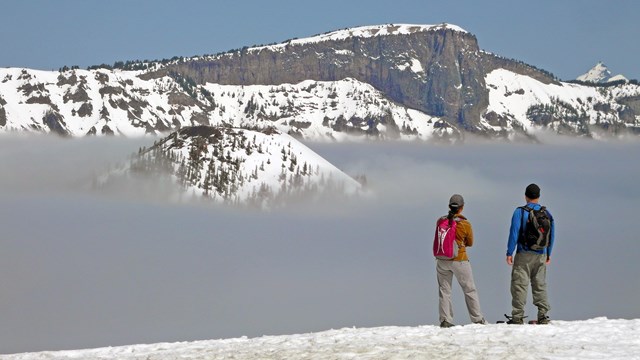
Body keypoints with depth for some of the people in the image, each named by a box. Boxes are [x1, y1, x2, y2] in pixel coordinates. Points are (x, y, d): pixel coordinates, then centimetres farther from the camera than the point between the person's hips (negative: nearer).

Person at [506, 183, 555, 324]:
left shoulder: (520, 212, -6)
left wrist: (509, 252, -6)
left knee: (519, 285, -3)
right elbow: (551, 235, 13)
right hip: (541, 255, 4)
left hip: (524, 254, -4)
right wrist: (549, 254, 22)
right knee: (540, 285, 10)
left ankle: (517, 317, -8)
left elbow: (514, 233, -9)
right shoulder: (546, 213, 8)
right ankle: (543, 316, 5)